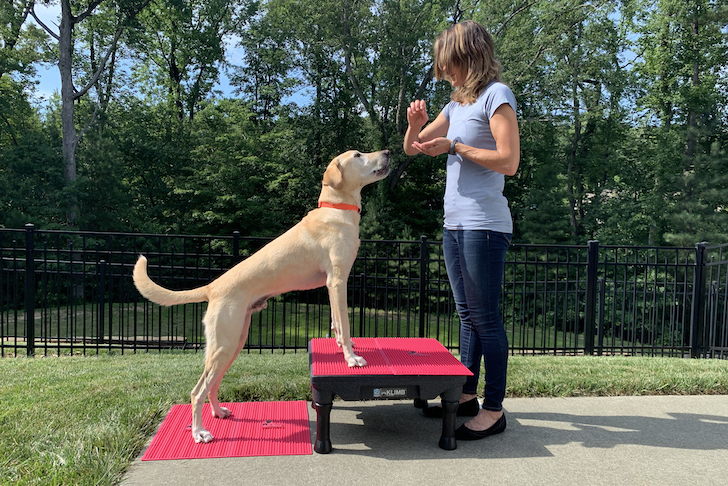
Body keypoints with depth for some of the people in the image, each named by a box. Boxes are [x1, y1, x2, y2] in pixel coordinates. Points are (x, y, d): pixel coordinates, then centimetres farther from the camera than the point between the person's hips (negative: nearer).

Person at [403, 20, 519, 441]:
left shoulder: (496, 94, -5)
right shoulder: (458, 103, 18)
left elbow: (509, 162, -16)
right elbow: (412, 148, 21)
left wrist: (455, 146, -13)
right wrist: (416, 124, 1)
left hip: (484, 225, -8)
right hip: (455, 224, 8)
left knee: (486, 317, -4)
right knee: (467, 315, 13)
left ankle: (494, 410, 6)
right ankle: (467, 395, 24)